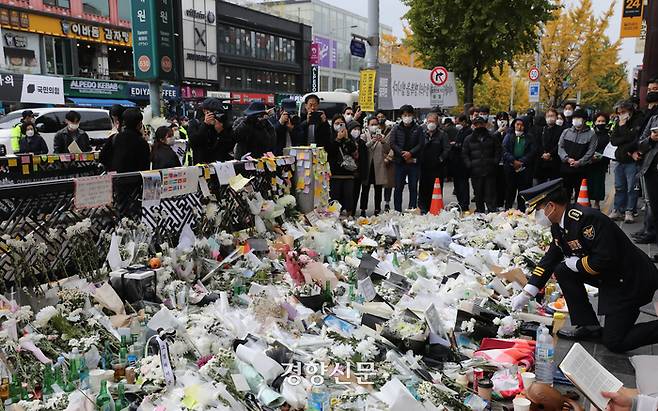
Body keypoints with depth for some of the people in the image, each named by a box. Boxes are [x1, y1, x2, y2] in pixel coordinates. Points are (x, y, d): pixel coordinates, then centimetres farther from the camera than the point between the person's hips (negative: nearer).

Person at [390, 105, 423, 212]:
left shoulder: (417, 129, 6)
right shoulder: (396, 129, 7)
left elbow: (421, 144, -1)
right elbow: (392, 144, -1)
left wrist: (410, 153, -15)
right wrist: (402, 153, -14)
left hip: (413, 161, 0)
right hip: (400, 161, 0)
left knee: (413, 187, 4)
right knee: (398, 187, 2)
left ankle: (412, 210, 10)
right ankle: (397, 210, 7)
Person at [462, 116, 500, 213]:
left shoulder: (491, 138, 10)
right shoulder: (469, 139, 8)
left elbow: (498, 151, 14)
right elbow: (464, 154, 7)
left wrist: (495, 162, 0)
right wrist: (469, 165, -6)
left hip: (490, 171, 0)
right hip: (476, 172, 0)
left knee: (490, 193, -3)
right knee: (478, 194, 6)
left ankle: (492, 211, -2)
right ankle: (479, 211, 15)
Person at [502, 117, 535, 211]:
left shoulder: (529, 138, 10)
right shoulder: (509, 136, 10)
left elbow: (531, 152, 0)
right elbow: (505, 151, -1)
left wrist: (521, 162, -14)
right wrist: (514, 161, -15)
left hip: (524, 168, 0)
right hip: (510, 167, 0)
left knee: (523, 191, 2)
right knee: (510, 190, 2)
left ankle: (521, 211, 8)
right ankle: (507, 210, 9)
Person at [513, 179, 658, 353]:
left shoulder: (587, 218, -29)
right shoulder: (559, 225, 0)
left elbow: (605, 260, -31)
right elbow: (550, 259, 7)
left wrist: (576, 263, -14)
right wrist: (526, 294, 5)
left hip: (632, 279, -9)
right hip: (609, 277, 9)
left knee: (614, 343, -6)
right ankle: (588, 326, 9)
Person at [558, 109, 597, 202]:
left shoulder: (591, 134, 2)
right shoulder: (566, 132, 11)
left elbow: (590, 151, -4)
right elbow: (560, 146, 6)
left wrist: (579, 162, -14)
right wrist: (567, 159, -9)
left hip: (580, 169, -2)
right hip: (565, 167, 2)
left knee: (578, 191, 4)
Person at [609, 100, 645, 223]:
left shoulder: (639, 121, -5)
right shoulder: (619, 123, 13)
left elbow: (639, 139, -14)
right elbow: (613, 140, 3)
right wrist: (627, 139, -11)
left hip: (632, 161, -6)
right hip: (620, 160, 6)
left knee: (631, 187, -3)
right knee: (619, 187, 10)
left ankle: (630, 211, 4)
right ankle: (618, 210, 17)